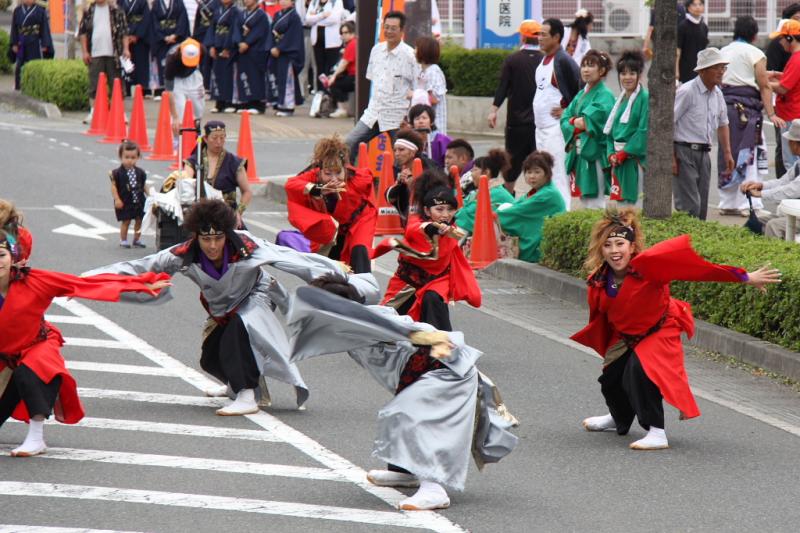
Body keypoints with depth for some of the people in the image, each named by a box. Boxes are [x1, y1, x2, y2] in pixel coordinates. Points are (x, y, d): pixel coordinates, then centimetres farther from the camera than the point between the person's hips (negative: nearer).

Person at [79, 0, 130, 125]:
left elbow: (124, 31, 3)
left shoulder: (116, 11, 4)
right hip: (95, 54, 1)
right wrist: (85, 51, 1)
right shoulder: (89, 11, 7)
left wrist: (126, 49, -6)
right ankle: (93, 112, 4)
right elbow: (82, 32, 8)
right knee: (94, 84, 1)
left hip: (113, 54, -1)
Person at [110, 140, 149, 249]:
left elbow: (144, 186, 11)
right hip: (125, 202, -4)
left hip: (138, 202, 4)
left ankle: (137, 240, 24)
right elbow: (114, 186, -9)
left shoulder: (140, 173, 3)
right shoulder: (117, 173, -10)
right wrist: (117, 199, -17)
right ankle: (123, 240, 13)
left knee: (139, 220, 9)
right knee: (126, 221, 0)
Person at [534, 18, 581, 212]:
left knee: (558, 176, -11)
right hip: (541, 127, 10)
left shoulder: (563, 61, -14)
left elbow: (581, 89, -17)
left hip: (556, 128, -10)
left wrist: (567, 111, -14)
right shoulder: (544, 60, 15)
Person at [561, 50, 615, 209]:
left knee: (595, 205, -8)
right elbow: (565, 119, 9)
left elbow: (592, 121, -19)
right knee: (584, 201, 10)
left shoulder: (604, 96, -8)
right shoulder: (581, 94, 16)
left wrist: (574, 121, -2)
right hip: (578, 154, 8)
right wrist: (578, 126, -10)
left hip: (595, 154, -8)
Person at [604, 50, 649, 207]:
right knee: (618, 201, 7)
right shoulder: (620, 100, 15)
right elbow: (610, 130, 16)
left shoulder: (645, 98, -6)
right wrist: (611, 153, 0)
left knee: (634, 201, -10)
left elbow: (644, 130, -14)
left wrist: (625, 152, -15)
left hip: (636, 157, -7)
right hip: (618, 159, 7)